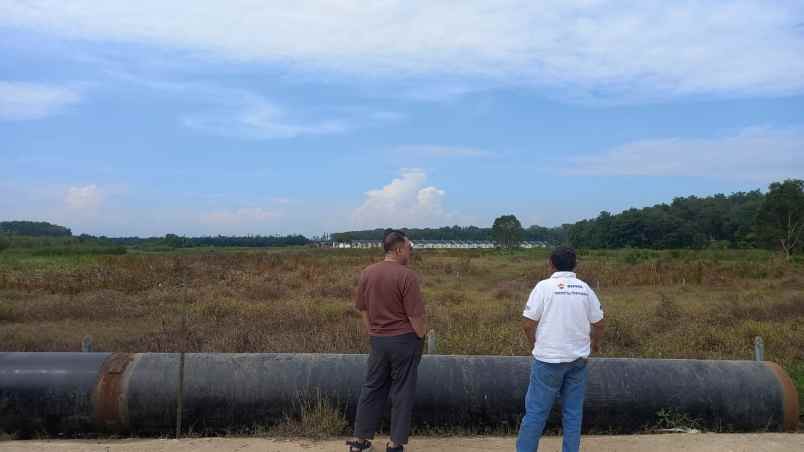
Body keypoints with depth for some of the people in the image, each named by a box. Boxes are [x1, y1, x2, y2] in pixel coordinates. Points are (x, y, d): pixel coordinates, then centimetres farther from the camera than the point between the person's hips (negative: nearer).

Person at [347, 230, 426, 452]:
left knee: (372, 388, 15)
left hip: (378, 340, 5)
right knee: (401, 392, 7)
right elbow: (415, 315, -15)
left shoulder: (367, 273, 2)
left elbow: (362, 309, 9)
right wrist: (421, 336, 1)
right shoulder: (407, 276, -17)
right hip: (404, 340, -5)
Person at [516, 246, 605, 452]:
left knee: (536, 411, 3)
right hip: (578, 358, 4)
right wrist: (594, 344, 27)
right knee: (573, 412, 11)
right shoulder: (585, 288, 3)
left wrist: (535, 345, 8)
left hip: (549, 359, -4)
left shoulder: (544, 286, -9)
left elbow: (528, 324, -10)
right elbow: (598, 323, 8)